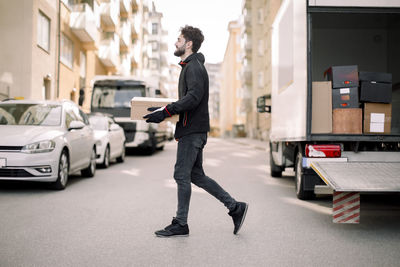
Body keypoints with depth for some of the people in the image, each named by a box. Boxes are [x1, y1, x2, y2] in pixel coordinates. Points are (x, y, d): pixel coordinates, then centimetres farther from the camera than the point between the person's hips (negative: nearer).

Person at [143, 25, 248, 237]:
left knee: (181, 175, -3)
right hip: (194, 130, 10)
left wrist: (166, 112, -25)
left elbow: (194, 97, -26)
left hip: (192, 131, -10)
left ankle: (180, 224, 9)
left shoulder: (194, 67, -12)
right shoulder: (189, 66, 21)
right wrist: (164, 109, 16)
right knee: (196, 175, 13)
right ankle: (235, 207, 18)